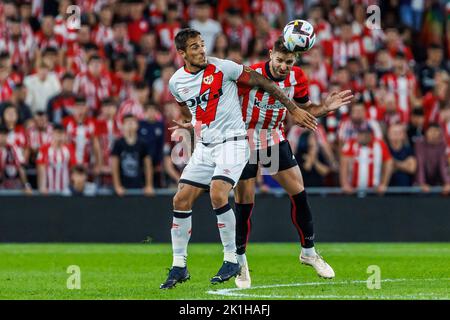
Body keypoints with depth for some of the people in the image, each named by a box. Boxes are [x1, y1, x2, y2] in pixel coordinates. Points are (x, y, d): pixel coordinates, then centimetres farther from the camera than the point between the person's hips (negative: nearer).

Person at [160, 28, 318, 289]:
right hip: (204, 147, 5)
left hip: (232, 143, -5)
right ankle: (179, 266, 7)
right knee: (181, 200, -5)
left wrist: (294, 109, -5)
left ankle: (231, 260, -10)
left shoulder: (222, 68, -10)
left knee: (218, 194, -25)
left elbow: (262, 82, -5)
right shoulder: (176, 82, 4)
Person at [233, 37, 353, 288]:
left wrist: (326, 107, -10)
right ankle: (240, 261, 14)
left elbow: (305, 108, 8)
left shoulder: (297, 78, -8)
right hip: (245, 142, -5)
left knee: (299, 193, 1)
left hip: (275, 139, 5)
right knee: (245, 203, -3)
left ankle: (309, 251, 19)